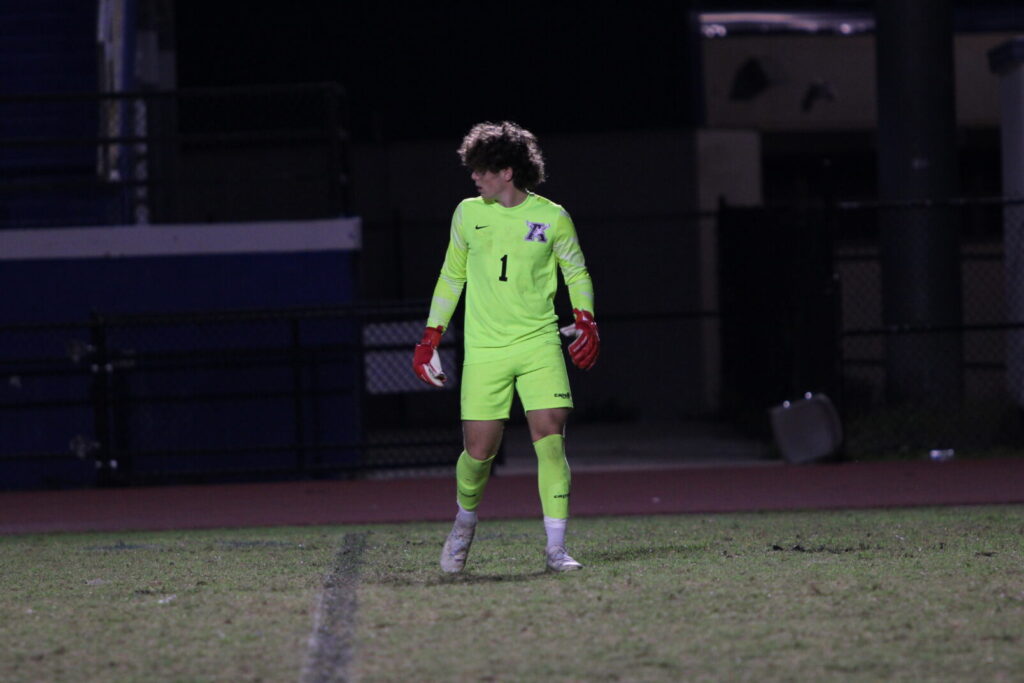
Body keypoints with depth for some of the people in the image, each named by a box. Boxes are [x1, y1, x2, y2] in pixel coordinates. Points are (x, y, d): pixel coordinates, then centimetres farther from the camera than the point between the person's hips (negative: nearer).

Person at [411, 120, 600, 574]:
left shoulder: (551, 218, 0)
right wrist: (430, 339, 13)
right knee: (479, 449, -2)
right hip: (484, 350, 1)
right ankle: (465, 520, 30)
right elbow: (452, 276, 16)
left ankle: (555, 549, -8)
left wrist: (585, 321, -3)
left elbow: (576, 272, 13)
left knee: (550, 438, -12)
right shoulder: (468, 214, 6)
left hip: (540, 344, -1)